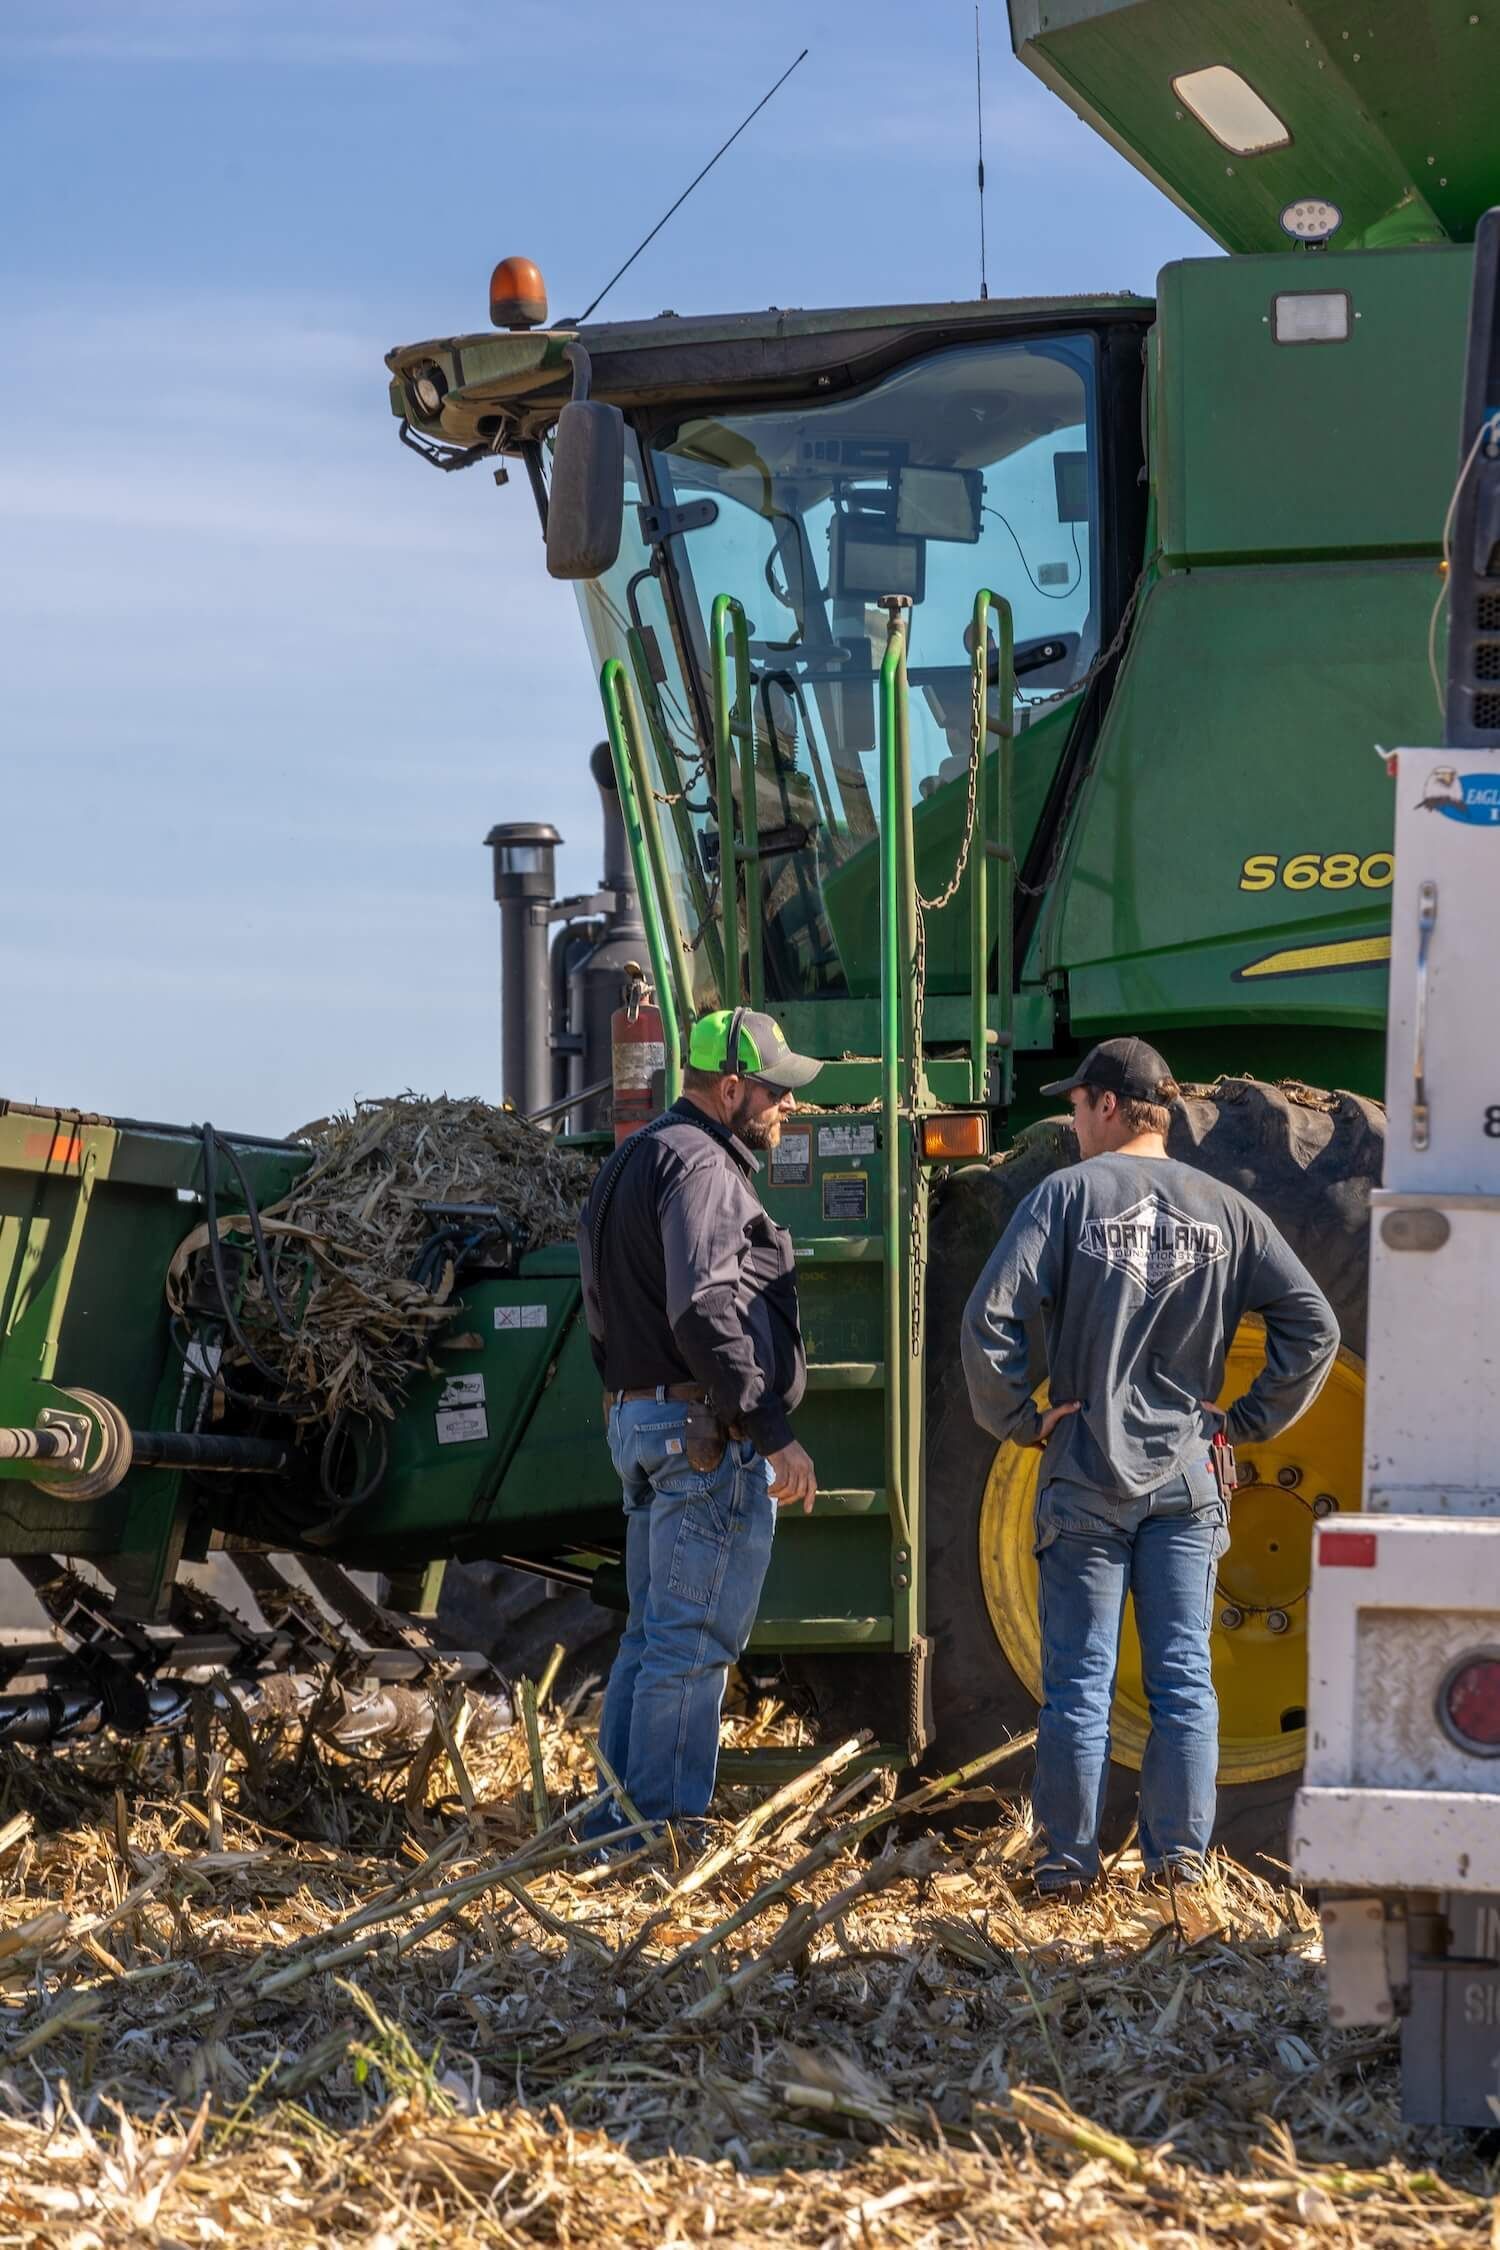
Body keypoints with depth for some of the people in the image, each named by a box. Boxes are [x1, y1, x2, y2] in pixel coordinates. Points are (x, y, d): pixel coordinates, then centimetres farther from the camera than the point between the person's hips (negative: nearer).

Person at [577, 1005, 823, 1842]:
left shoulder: (639, 1160, 19)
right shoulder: (699, 1167, -15)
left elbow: (607, 1303, 24)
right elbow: (705, 1314, -25)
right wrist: (774, 1431, -23)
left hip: (641, 1419, 10)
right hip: (709, 1432, -10)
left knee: (655, 1632, 15)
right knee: (695, 1640, -6)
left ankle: (619, 1816, 18)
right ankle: (665, 1827, -4)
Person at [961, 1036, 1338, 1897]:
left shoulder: (1069, 1196, -6)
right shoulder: (1223, 1210, 4)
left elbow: (991, 1320, -15)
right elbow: (1314, 1327, 1)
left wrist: (1019, 1420, -3)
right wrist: (1249, 1421, 7)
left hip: (1086, 1478, -2)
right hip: (1187, 1479, 2)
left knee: (1079, 1680, 3)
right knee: (1184, 1678, 6)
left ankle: (1070, 1859, 6)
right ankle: (1180, 1856, 8)